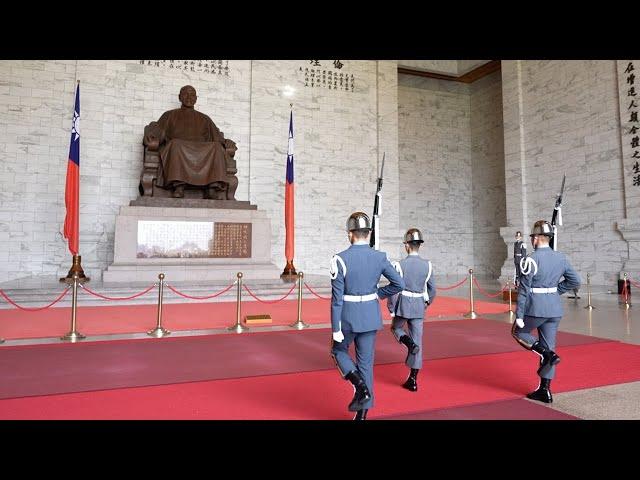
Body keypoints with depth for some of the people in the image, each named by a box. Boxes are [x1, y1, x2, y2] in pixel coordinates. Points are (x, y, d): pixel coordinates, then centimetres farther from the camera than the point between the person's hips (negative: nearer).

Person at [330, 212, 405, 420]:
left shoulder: (340, 259, -17)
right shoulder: (379, 257, -5)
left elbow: (337, 298, -16)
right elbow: (399, 284, -2)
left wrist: (336, 329, -10)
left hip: (348, 318, -4)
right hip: (371, 317, 4)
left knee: (339, 352, 22)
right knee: (366, 362, 13)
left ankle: (359, 385, 0)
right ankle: (362, 413, 19)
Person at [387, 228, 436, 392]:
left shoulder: (400, 265, -13)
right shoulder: (427, 265, -2)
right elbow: (432, 290, 4)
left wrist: (391, 309, -2)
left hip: (402, 305, -3)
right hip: (419, 307, 3)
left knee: (396, 328, 25)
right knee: (418, 340, 9)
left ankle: (409, 343, -7)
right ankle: (413, 380, 12)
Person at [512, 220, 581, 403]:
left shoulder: (531, 259, -14)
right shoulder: (561, 257, 5)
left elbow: (524, 290, -15)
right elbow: (575, 281, 13)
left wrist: (519, 315, -11)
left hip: (535, 308, -6)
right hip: (555, 309, 6)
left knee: (518, 332, 19)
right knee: (548, 346, 12)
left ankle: (547, 353, -2)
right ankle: (544, 390, 17)